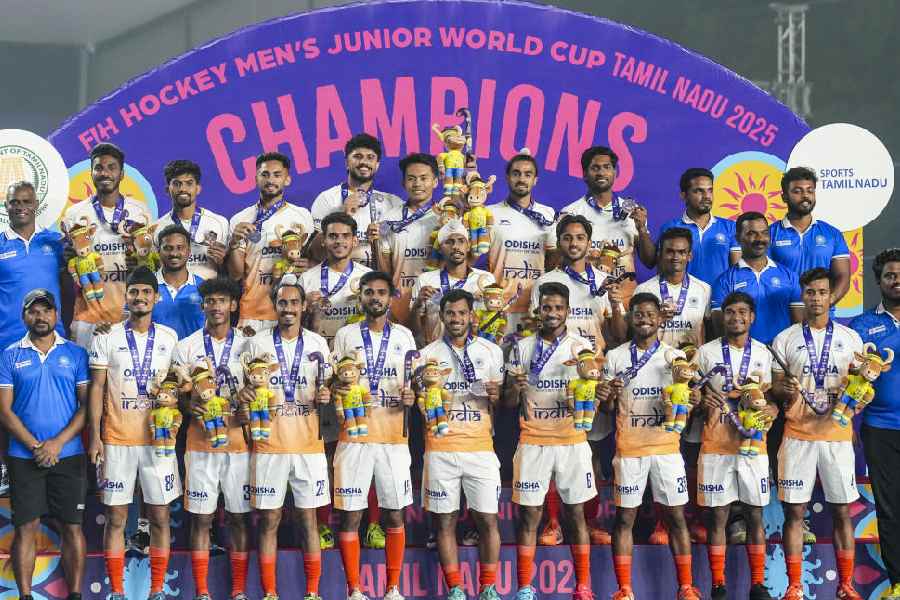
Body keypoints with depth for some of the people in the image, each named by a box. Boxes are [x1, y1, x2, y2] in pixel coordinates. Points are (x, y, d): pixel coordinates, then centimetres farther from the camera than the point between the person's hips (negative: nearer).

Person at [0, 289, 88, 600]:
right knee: (26, 526, 0)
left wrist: (58, 442, -10)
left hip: (68, 454, 0)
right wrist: (35, 446, -10)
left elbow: (87, 404, 1)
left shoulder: (75, 353, 5)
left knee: (72, 526, 1)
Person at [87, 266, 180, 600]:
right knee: (116, 517, 3)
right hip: (116, 439, -1)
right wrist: (95, 437, -5)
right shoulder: (107, 338, 2)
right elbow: (97, 389, 1)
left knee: (160, 516, 3)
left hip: (158, 438, 1)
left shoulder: (170, 338, 7)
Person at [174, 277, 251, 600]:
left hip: (238, 442, 0)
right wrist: (190, 405, -16)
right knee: (200, 519, 2)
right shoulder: (186, 347, 6)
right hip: (200, 444, 0)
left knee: (239, 518, 4)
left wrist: (249, 410, -11)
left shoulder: (248, 345, 6)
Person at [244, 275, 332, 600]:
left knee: (308, 518, 4)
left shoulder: (317, 344, 7)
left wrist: (324, 397, -10)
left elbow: (324, 389, 12)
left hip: (308, 444, 1)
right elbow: (247, 388, 9)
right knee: (269, 519, 2)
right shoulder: (258, 343, 4)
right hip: (269, 444, -1)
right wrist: (243, 394, -14)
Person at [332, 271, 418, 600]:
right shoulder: (345, 335, 6)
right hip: (354, 436, -1)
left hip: (394, 437, 1)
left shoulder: (404, 335, 10)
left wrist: (410, 397, -8)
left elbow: (413, 382, 14)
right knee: (350, 515, -2)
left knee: (395, 514, 5)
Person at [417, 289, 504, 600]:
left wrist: (496, 396, -10)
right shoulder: (427, 355, 6)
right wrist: (426, 394, -14)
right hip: (441, 449, 0)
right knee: (445, 521, 2)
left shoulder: (491, 351, 9)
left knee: (488, 519, -1)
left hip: (480, 446, 1)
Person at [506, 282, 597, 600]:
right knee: (529, 515, 1)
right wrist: (515, 388, -16)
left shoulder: (581, 347, 4)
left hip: (572, 441, 0)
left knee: (576, 514, 5)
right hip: (533, 442, 0)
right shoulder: (522, 348, 6)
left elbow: (592, 397, 0)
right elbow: (509, 402, 7)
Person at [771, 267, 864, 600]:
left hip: (838, 435, 1)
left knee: (842, 511, 4)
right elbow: (774, 387, 5)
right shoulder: (785, 339, 5)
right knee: (794, 511, 1)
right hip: (798, 435, -1)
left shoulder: (850, 338, 8)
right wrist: (786, 390, -17)